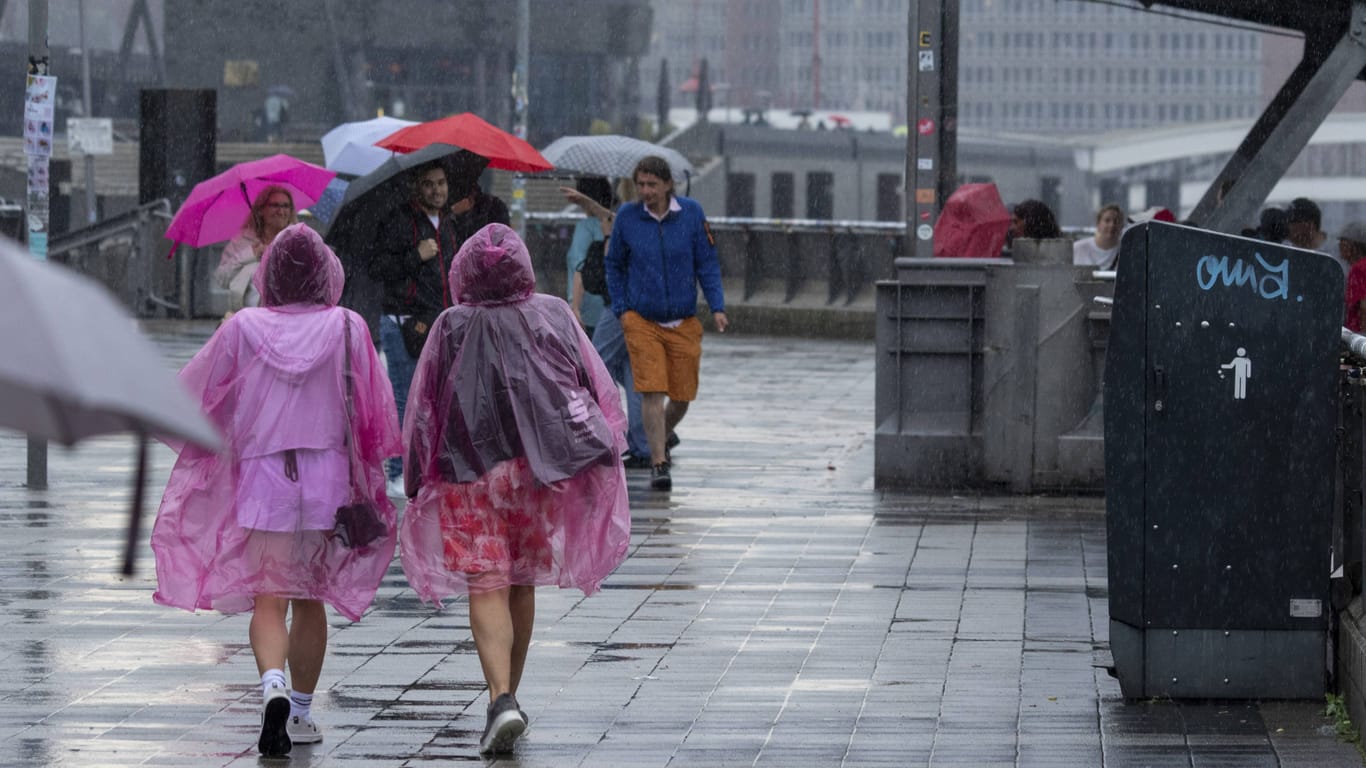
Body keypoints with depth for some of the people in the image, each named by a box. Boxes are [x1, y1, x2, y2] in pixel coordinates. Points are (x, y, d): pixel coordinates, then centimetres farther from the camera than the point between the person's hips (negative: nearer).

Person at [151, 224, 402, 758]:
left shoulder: (242, 329, -2)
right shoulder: (347, 328, 0)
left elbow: (197, 398, 3)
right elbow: (374, 411, 4)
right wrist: (364, 472, 15)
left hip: (261, 475, -1)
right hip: (329, 475, 1)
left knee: (268, 600, -4)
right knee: (310, 599, 15)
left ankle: (273, 687, -29)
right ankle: (301, 712, 22)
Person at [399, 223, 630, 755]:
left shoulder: (452, 328, -7)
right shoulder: (554, 317, 0)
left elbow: (425, 411, -2)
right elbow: (594, 388, 5)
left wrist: (419, 481, 6)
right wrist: (599, 453, 14)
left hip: (471, 470, -3)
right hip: (540, 468, 3)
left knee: (487, 589, -7)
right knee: (522, 585, 17)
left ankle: (502, 698, -25)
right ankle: (508, 695, 27)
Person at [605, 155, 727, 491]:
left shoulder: (691, 213, -5)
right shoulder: (627, 217, -4)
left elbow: (707, 263, 1)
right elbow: (614, 265, 9)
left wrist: (717, 307, -7)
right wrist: (621, 309, 3)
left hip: (684, 323, 1)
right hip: (642, 321, -1)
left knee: (683, 395, 8)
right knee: (652, 390, -14)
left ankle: (661, 439, 37)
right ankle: (659, 464, -11)